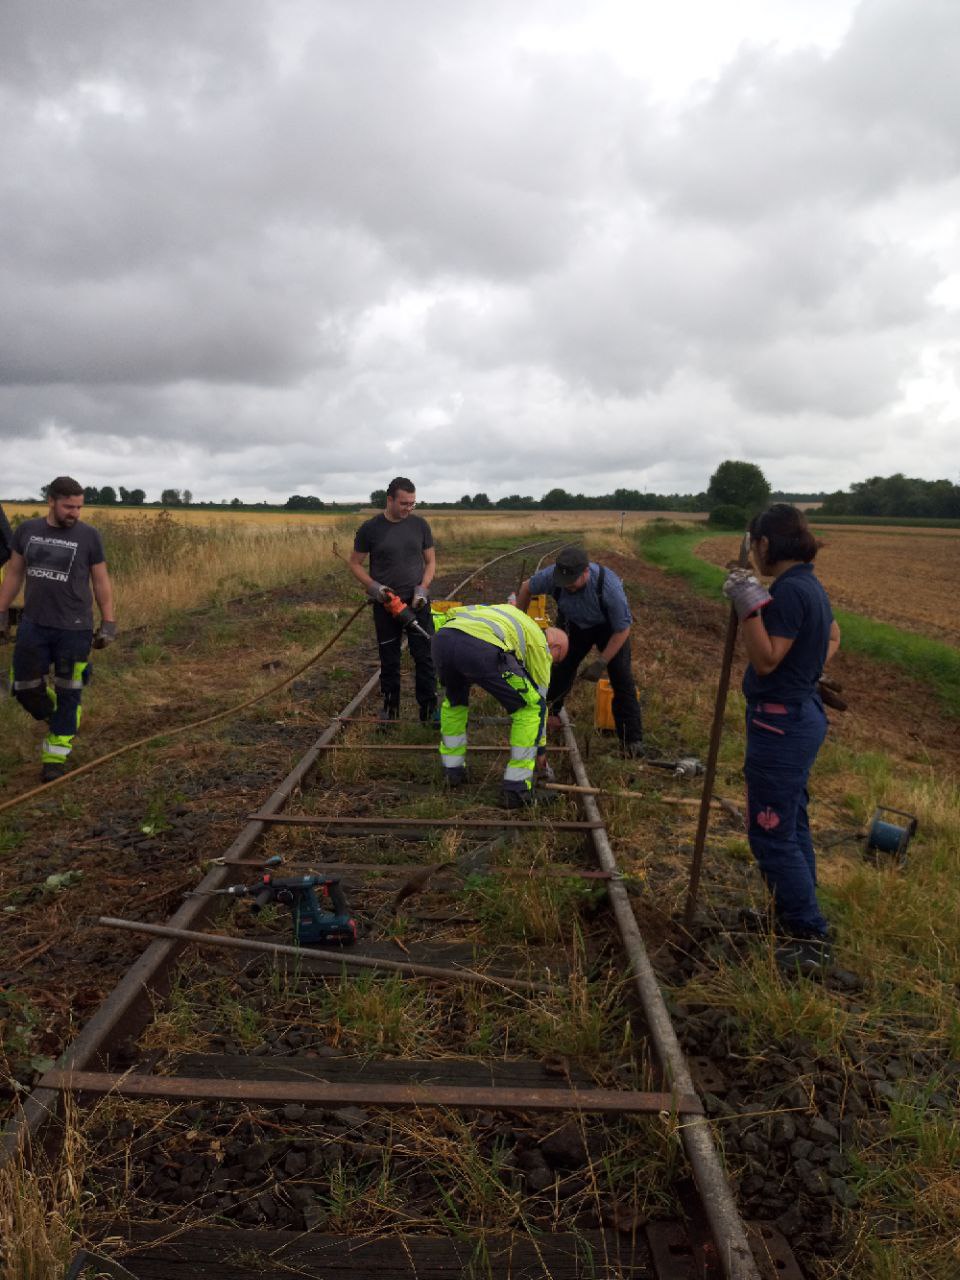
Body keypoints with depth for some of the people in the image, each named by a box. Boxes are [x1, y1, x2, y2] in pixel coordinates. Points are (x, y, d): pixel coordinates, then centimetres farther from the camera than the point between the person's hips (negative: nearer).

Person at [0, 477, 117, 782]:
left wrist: (109, 624, -2)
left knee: (67, 694, 3)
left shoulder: (88, 536, -4)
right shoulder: (27, 530, 4)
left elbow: (101, 582, 0)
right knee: (25, 688, 7)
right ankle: (61, 720, 36)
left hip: (74, 628, -3)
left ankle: (55, 756, 16)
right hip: (33, 625, 3)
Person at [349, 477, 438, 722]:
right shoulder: (370, 528, -6)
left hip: (417, 602, 1)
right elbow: (355, 563, 2)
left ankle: (429, 708, 7)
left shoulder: (420, 525, 0)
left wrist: (422, 588, -9)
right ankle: (390, 706, 24)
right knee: (389, 659, 10)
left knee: (424, 656, -1)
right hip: (385, 604, -1)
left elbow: (430, 561, 7)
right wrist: (373, 586, -13)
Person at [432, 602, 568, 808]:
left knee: (454, 700, 36)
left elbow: (455, 612, 35)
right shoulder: (540, 644, 27)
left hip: (443, 638, 6)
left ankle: (453, 770, 38)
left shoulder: (507, 611, 43)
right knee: (531, 707, 13)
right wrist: (540, 748, 39)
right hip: (480, 649, -6)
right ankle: (516, 787, 13)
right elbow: (540, 699, 31)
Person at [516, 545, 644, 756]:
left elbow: (622, 630, -27)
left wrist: (601, 663, -28)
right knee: (561, 667, 3)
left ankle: (632, 739, -4)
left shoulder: (609, 586, -41)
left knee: (621, 676, -11)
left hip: (609, 626, -3)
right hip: (573, 623, 3)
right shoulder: (552, 575, -32)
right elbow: (526, 587, -8)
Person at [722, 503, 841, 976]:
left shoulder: (789, 590, -21)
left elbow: (766, 661, -23)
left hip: (780, 723, -10)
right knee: (790, 825, 20)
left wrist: (750, 608, -27)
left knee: (771, 832, -2)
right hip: (802, 715, 10)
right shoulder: (810, 586, 10)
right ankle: (795, 918, 34)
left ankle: (811, 937, 7)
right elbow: (833, 637, 28)